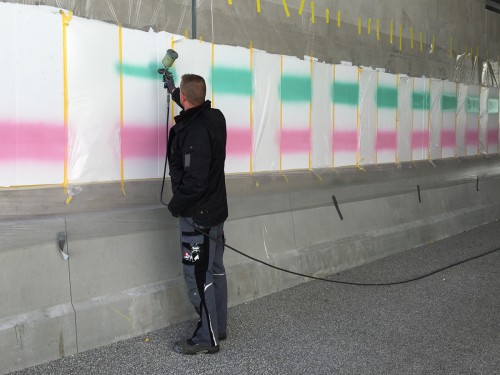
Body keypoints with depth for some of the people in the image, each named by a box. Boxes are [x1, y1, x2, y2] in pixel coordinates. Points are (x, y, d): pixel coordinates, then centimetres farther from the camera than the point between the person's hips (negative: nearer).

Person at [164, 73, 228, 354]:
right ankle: (219, 327, 28)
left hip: (197, 215, -9)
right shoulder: (215, 117, 3)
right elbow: (195, 109, 29)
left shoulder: (195, 132, -25)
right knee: (215, 270, 16)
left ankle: (207, 339, 7)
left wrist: (176, 205, -10)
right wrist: (173, 90, 38)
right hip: (216, 209, 10)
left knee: (198, 275, -1)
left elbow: (194, 181, -26)